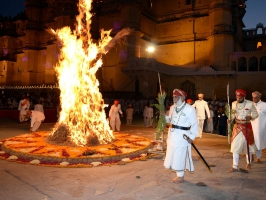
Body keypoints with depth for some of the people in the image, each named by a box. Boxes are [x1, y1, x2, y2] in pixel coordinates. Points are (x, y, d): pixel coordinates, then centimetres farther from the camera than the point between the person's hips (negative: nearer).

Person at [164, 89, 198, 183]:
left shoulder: (190, 109, -12)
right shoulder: (172, 107, 8)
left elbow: (194, 124, -10)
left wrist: (192, 137, -14)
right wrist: (164, 116, -1)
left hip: (182, 136, -7)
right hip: (172, 134, 7)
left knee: (180, 157, 3)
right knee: (173, 156, 14)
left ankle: (180, 176, 20)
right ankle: (179, 175, 30)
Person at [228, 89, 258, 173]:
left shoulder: (250, 104, -10)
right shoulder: (234, 104, 0)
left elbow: (255, 114, -1)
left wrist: (250, 117, -21)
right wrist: (230, 119, -10)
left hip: (247, 127, -2)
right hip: (237, 126, 2)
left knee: (248, 145, 14)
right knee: (235, 146, 1)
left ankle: (248, 163, 39)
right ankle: (235, 166, 10)